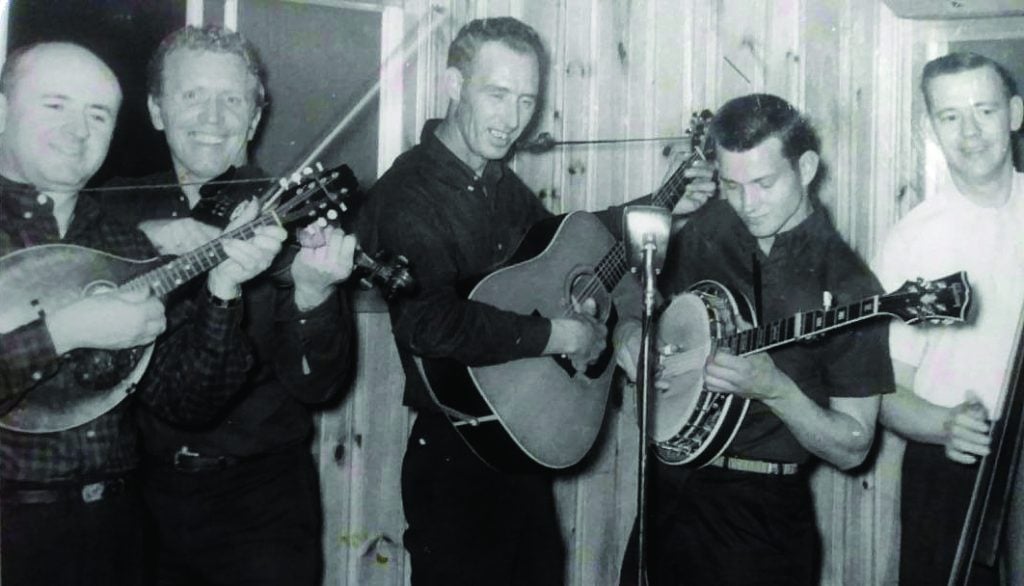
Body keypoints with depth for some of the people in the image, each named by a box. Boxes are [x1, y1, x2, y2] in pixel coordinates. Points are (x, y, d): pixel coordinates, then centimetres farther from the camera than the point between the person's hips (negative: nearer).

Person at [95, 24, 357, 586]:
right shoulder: (122, 208, 3)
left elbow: (317, 385, -14)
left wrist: (312, 292, -33)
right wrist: (141, 234, -19)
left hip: (262, 496, -2)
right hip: (144, 490, 3)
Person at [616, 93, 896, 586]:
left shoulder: (845, 286, -14)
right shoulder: (705, 230, 0)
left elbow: (852, 449, -12)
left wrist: (774, 389, -27)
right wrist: (638, 345, -8)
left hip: (762, 513, -5)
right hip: (667, 487, 5)